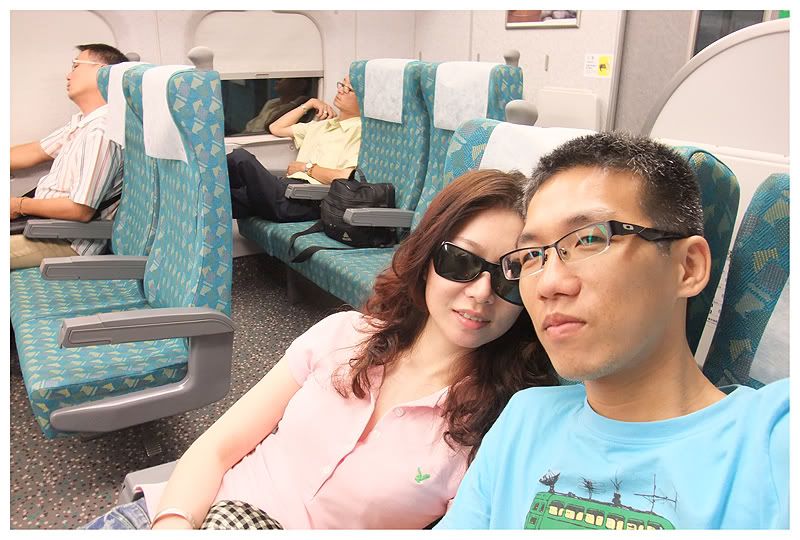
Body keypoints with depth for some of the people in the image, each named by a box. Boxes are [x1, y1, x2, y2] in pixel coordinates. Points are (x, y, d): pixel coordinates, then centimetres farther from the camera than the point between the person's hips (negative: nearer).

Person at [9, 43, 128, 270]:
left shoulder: (101, 131, -22)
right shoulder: (81, 122, 11)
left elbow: (81, 210, -23)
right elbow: (34, 152, 20)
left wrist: (20, 206, -10)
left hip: (68, 241, -10)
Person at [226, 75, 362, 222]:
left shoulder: (358, 131, 2)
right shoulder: (323, 124, 30)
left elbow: (346, 178, -14)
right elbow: (276, 128, 38)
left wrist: (307, 167, -1)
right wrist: (309, 104, 29)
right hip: (284, 185, 8)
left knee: (240, 157, -23)